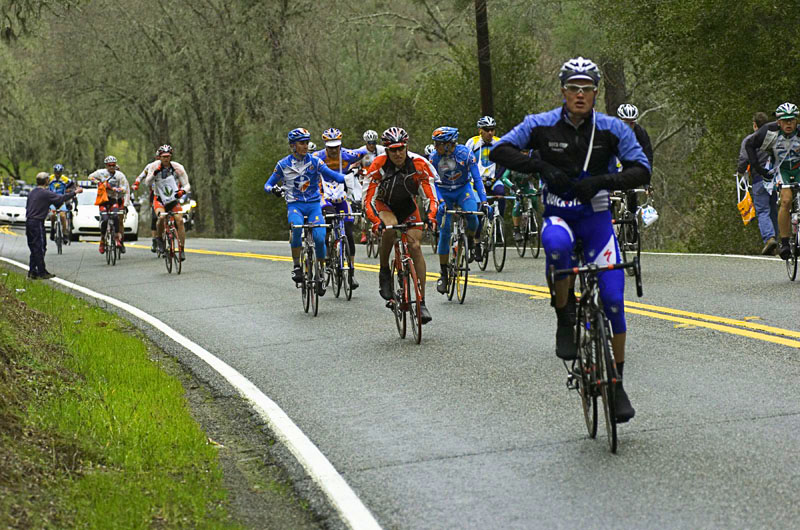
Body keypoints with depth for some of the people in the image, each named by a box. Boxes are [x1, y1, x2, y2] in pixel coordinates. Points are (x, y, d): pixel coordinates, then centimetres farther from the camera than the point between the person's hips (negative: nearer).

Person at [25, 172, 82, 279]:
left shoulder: (32, 192, 13)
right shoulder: (45, 193, -13)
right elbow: (61, 198, -15)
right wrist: (75, 192, -6)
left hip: (29, 221, 8)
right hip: (37, 223, -8)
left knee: (34, 248, 13)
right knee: (40, 247, -4)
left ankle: (32, 272, 14)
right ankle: (42, 273, -1)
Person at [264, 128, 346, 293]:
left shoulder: (314, 161, 1)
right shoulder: (283, 165, 1)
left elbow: (331, 174, -10)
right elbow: (268, 185, 6)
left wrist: (347, 179, -30)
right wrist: (274, 189, -18)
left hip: (314, 204, 1)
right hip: (295, 205, -1)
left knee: (320, 238, -17)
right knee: (297, 227, -34)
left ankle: (320, 276, 2)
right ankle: (296, 266, -22)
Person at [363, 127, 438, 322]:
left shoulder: (419, 164, -24)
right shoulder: (378, 165, -26)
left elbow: (431, 196, -24)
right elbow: (368, 199, -27)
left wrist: (431, 217, -43)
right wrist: (375, 221, -45)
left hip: (408, 207, 1)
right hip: (385, 206, -1)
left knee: (415, 246, -16)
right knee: (390, 227, -36)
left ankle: (422, 302, -12)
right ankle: (384, 273, -15)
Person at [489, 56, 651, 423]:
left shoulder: (612, 129, -6)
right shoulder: (542, 125, -5)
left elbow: (641, 171, -11)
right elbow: (500, 151, -11)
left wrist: (603, 181, -28)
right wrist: (542, 167, -25)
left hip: (596, 217, 1)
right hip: (558, 215, -1)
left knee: (613, 298, -10)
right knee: (556, 244, -39)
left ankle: (617, 384, 5)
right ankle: (565, 320, -18)